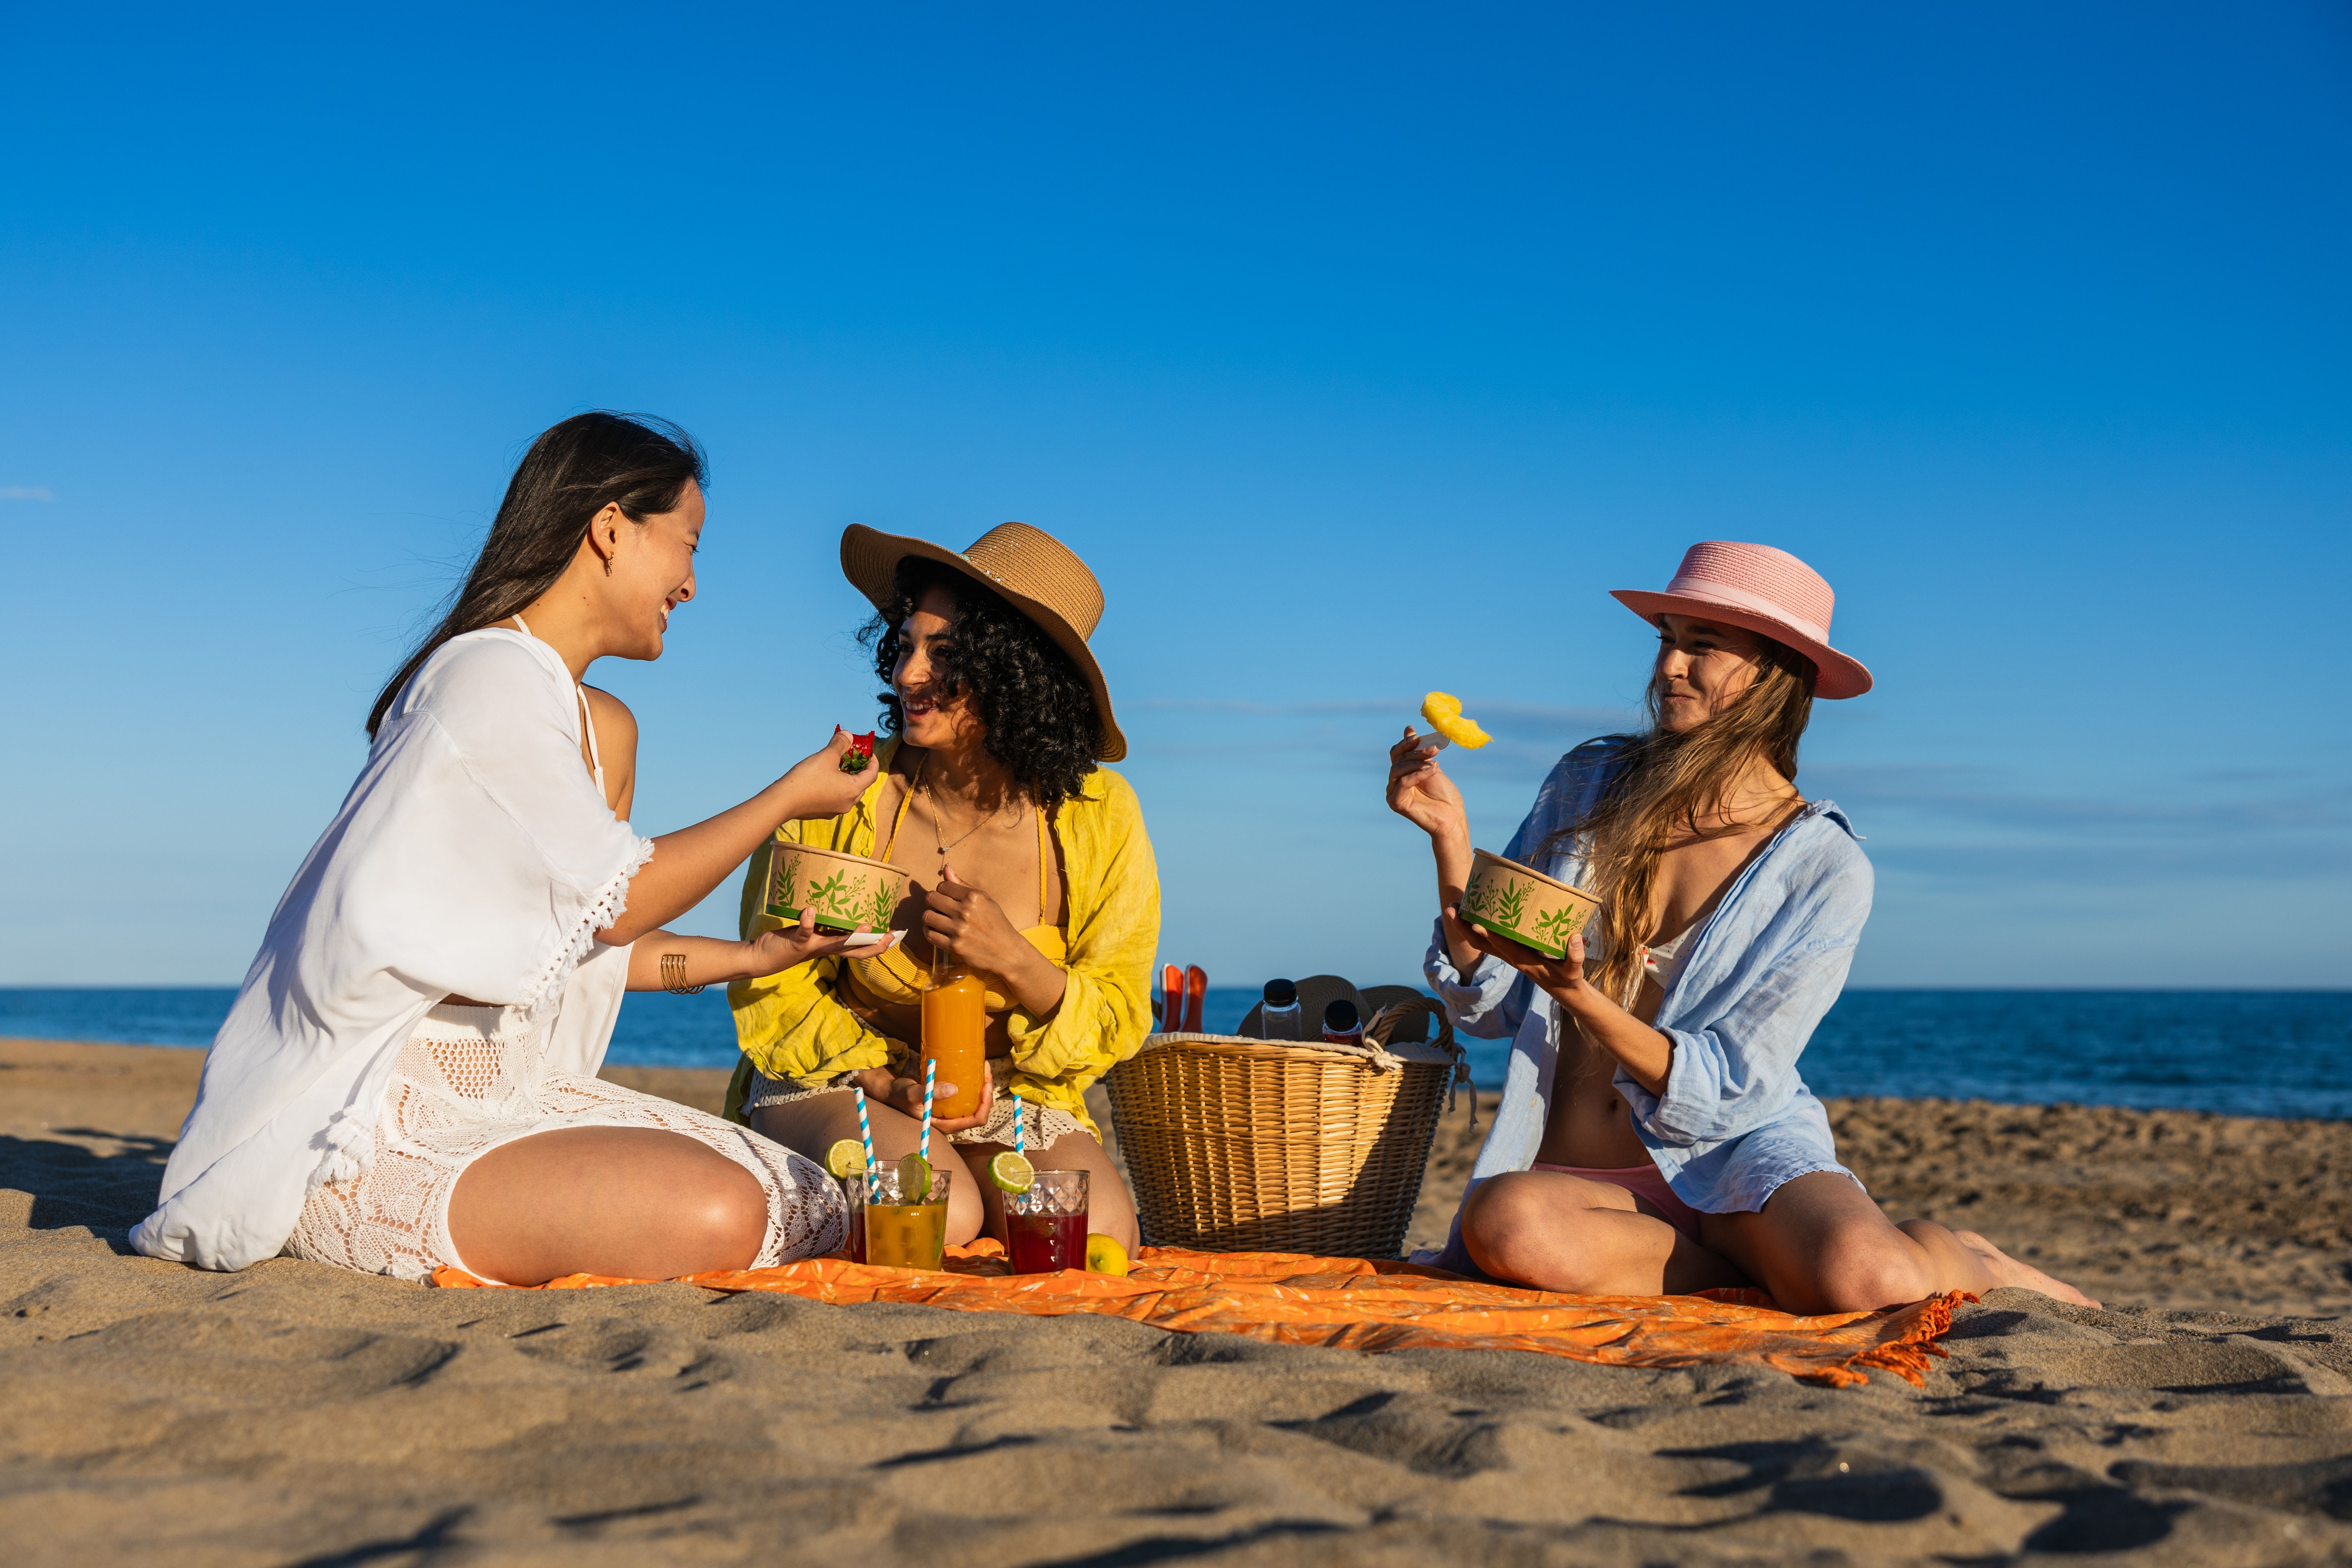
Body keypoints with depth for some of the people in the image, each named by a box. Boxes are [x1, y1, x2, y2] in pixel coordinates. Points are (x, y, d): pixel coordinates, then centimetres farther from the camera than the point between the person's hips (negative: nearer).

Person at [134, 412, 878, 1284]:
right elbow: (618, 903, -10)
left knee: (821, 1207, 2)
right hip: (375, 1127, -10)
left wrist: (748, 957, 14)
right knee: (712, 1217, -30)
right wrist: (789, 799, 0)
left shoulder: (602, 728, 17)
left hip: (495, 1092, 10)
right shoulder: (492, 674, -13)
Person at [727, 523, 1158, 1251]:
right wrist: (892, 1086, -18)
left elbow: (1116, 1026, -2)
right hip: (835, 1087, -1)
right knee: (936, 1219, -32)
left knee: (1097, 1231, -27)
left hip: (1015, 1100, 2)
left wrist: (1017, 962, -22)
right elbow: (772, 992, -3)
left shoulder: (1097, 817, -7)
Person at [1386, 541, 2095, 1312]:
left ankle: (1966, 1267, 4)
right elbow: (1490, 1006, 6)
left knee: (1869, 1278, -35)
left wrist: (1578, 994, -25)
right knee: (1507, 1222, -34)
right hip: (1576, 1183, 3)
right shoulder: (1588, 786, 4)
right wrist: (1450, 840, -8)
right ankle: (1785, 1269, -9)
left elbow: (1725, 1092, -10)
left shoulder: (1825, 868, -4)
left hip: (1737, 1157, -3)